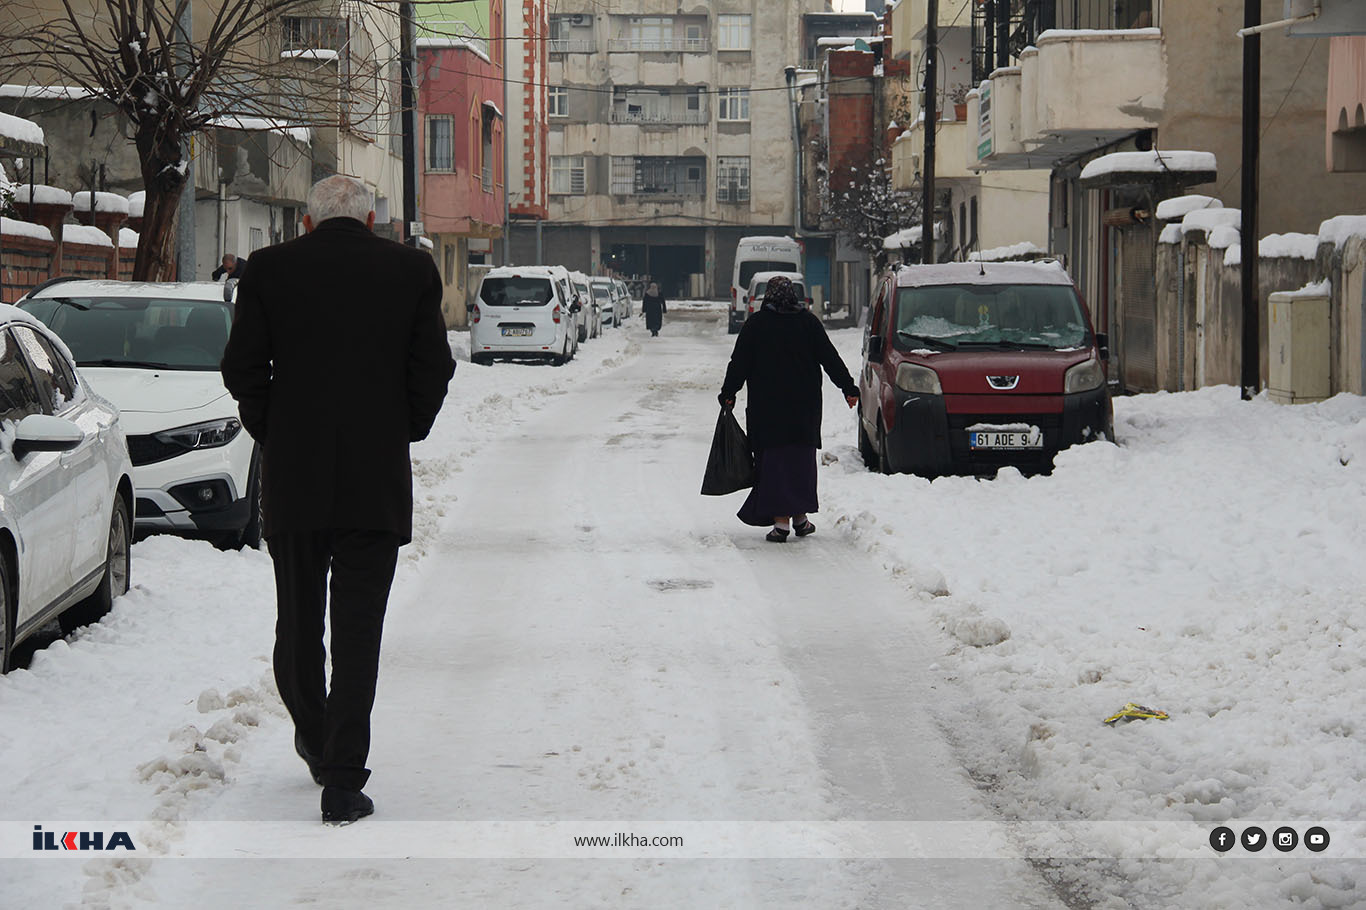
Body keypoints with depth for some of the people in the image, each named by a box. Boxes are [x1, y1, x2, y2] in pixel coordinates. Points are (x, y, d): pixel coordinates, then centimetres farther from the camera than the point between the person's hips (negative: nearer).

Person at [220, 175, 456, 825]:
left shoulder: (269, 269, 0)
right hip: (377, 479, -1)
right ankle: (343, 781, -4)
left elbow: (241, 368, -1)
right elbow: (434, 368, 0)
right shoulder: (411, 270, 0)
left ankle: (314, 741, 32)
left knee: (298, 620, 17)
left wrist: (270, 433, 12)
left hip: (292, 479, 1)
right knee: (357, 628, 0)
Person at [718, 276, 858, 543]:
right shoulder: (808, 321, 2)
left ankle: (780, 520, -7)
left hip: (767, 405, -2)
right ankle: (800, 517, 15)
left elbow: (739, 363, -2)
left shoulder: (755, 324, -2)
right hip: (804, 404, 2)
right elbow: (830, 358, 3)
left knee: (774, 460, 0)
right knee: (801, 459, 12)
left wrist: (728, 393, 7)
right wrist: (849, 388, 8)